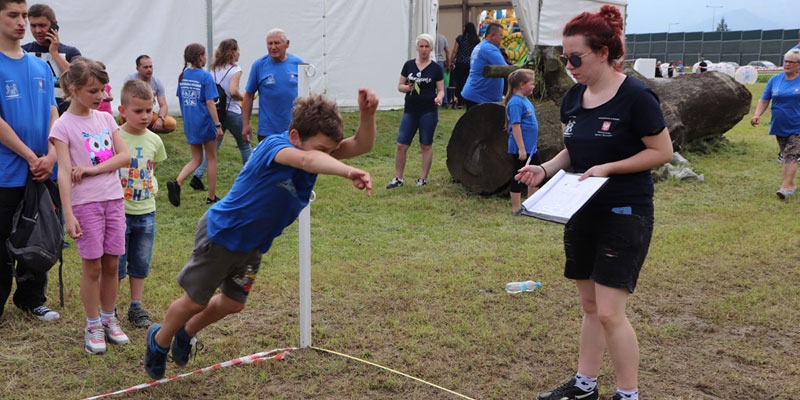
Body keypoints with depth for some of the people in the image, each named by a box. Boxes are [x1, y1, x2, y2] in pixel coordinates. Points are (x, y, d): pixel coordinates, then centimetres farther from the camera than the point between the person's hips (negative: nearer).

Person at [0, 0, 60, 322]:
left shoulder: (41, 67, 8)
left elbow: (53, 114, 7)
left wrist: (51, 155, -7)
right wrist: (31, 157, -15)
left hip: (42, 173, 5)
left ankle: (32, 299, 29)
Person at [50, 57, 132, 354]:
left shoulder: (105, 118, 8)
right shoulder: (64, 125, -7)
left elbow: (124, 156, 1)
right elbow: (64, 173, -13)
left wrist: (92, 169, -13)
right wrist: (68, 215, -18)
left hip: (114, 199, 4)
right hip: (85, 203, -4)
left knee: (112, 263, 9)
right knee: (92, 266, 2)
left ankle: (109, 319, 23)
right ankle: (93, 326, 15)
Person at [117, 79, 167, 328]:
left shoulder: (154, 140, 2)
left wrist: (151, 188, 4)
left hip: (146, 212, 4)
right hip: (119, 211, -4)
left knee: (141, 263, 13)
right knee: (116, 264, 4)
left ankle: (136, 307, 25)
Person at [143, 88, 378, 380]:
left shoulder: (314, 152, -12)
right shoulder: (274, 145, -34)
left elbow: (361, 145, -19)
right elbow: (305, 160, -56)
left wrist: (367, 113, -40)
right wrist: (349, 172, -74)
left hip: (252, 245, 8)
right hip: (221, 233, -7)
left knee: (233, 304, 21)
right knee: (195, 302, 11)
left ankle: (187, 333, 50)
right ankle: (160, 340, 42)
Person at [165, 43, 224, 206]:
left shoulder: (183, 75, 5)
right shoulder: (205, 76, -13)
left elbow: (181, 100, 12)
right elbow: (210, 103, -16)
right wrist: (218, 125, -14)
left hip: (189, 124, 6)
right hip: (205, 122, -6)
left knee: (196, 159, 15)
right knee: (212, 158, 9)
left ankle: (176, 182, -10)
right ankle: (211, 197, 15)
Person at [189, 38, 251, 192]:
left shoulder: (214, 69, 9)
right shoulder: (235, 69, -10)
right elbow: (233, 91, -22)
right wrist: (243, 98, -4)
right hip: (232, 112, -5)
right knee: (244, 144, 12)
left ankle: (197, 176, -2)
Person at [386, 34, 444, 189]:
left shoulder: (436, 68, 1)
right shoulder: (409, 65, 6)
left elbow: (441, 90, 2)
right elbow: (400, 86, 10)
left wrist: (439, 98, -20)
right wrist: (408, 87, -12)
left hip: (429, 112, -2)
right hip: (410, 111, 2)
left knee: (426, 145, 6)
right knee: (401, 145, -1)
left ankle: (423, 178, 17)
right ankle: (398, 178, 10)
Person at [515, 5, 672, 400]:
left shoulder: (636, 96, -17)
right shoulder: (573, 97, 4)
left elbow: (662, 151, -12)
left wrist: (608, 168, -21)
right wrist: (546, 168, -4)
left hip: (625, 216, -7)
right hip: (582, 213, 7)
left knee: (610, 312, -6)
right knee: (590, 305, 17)